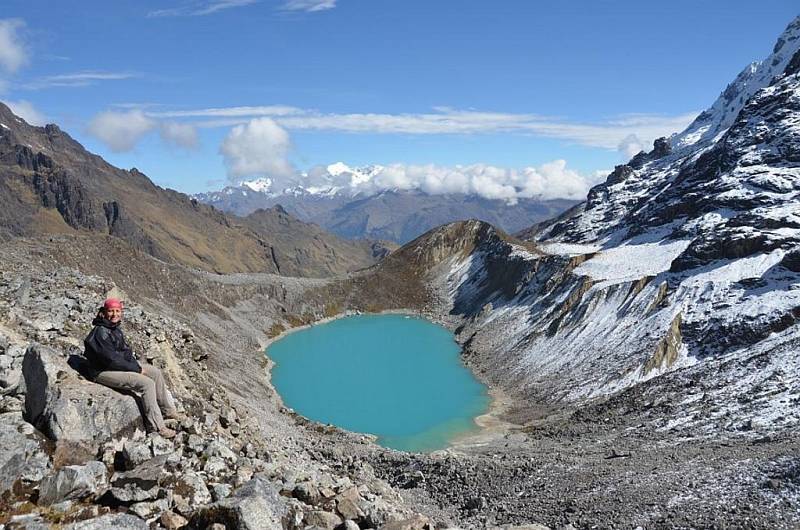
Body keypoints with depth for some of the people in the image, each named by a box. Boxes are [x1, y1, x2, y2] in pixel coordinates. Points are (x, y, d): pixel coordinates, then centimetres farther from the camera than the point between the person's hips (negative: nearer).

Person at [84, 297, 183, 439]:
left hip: (121, 365, 10)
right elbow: (111, 359, -25)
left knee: (156, 373, 6)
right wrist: (137, 369, -18)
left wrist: (136, 365, -2)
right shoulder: (100, 332, -22)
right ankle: (156, 426, -17)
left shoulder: (115, 329, 9)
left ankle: (168, 410, 15)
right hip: (104, 372, -10)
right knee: (147, 383, -23)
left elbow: (125, 350, 16)